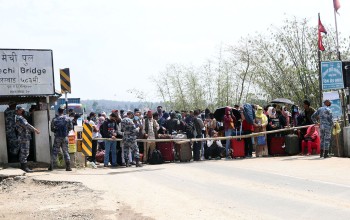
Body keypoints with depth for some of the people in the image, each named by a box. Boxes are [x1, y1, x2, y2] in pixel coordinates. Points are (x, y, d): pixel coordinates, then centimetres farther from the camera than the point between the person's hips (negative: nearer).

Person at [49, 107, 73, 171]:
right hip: (65, 137, 1)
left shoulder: (54, 119, -3)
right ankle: (68, 166, 4)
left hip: (57, 137, -1)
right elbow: (71, 127, 4)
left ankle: (51, 166, 3)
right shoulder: (67, 119, -2)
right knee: (66, 151, 7)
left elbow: (52, 129, 2)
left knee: (55, 151, 5)